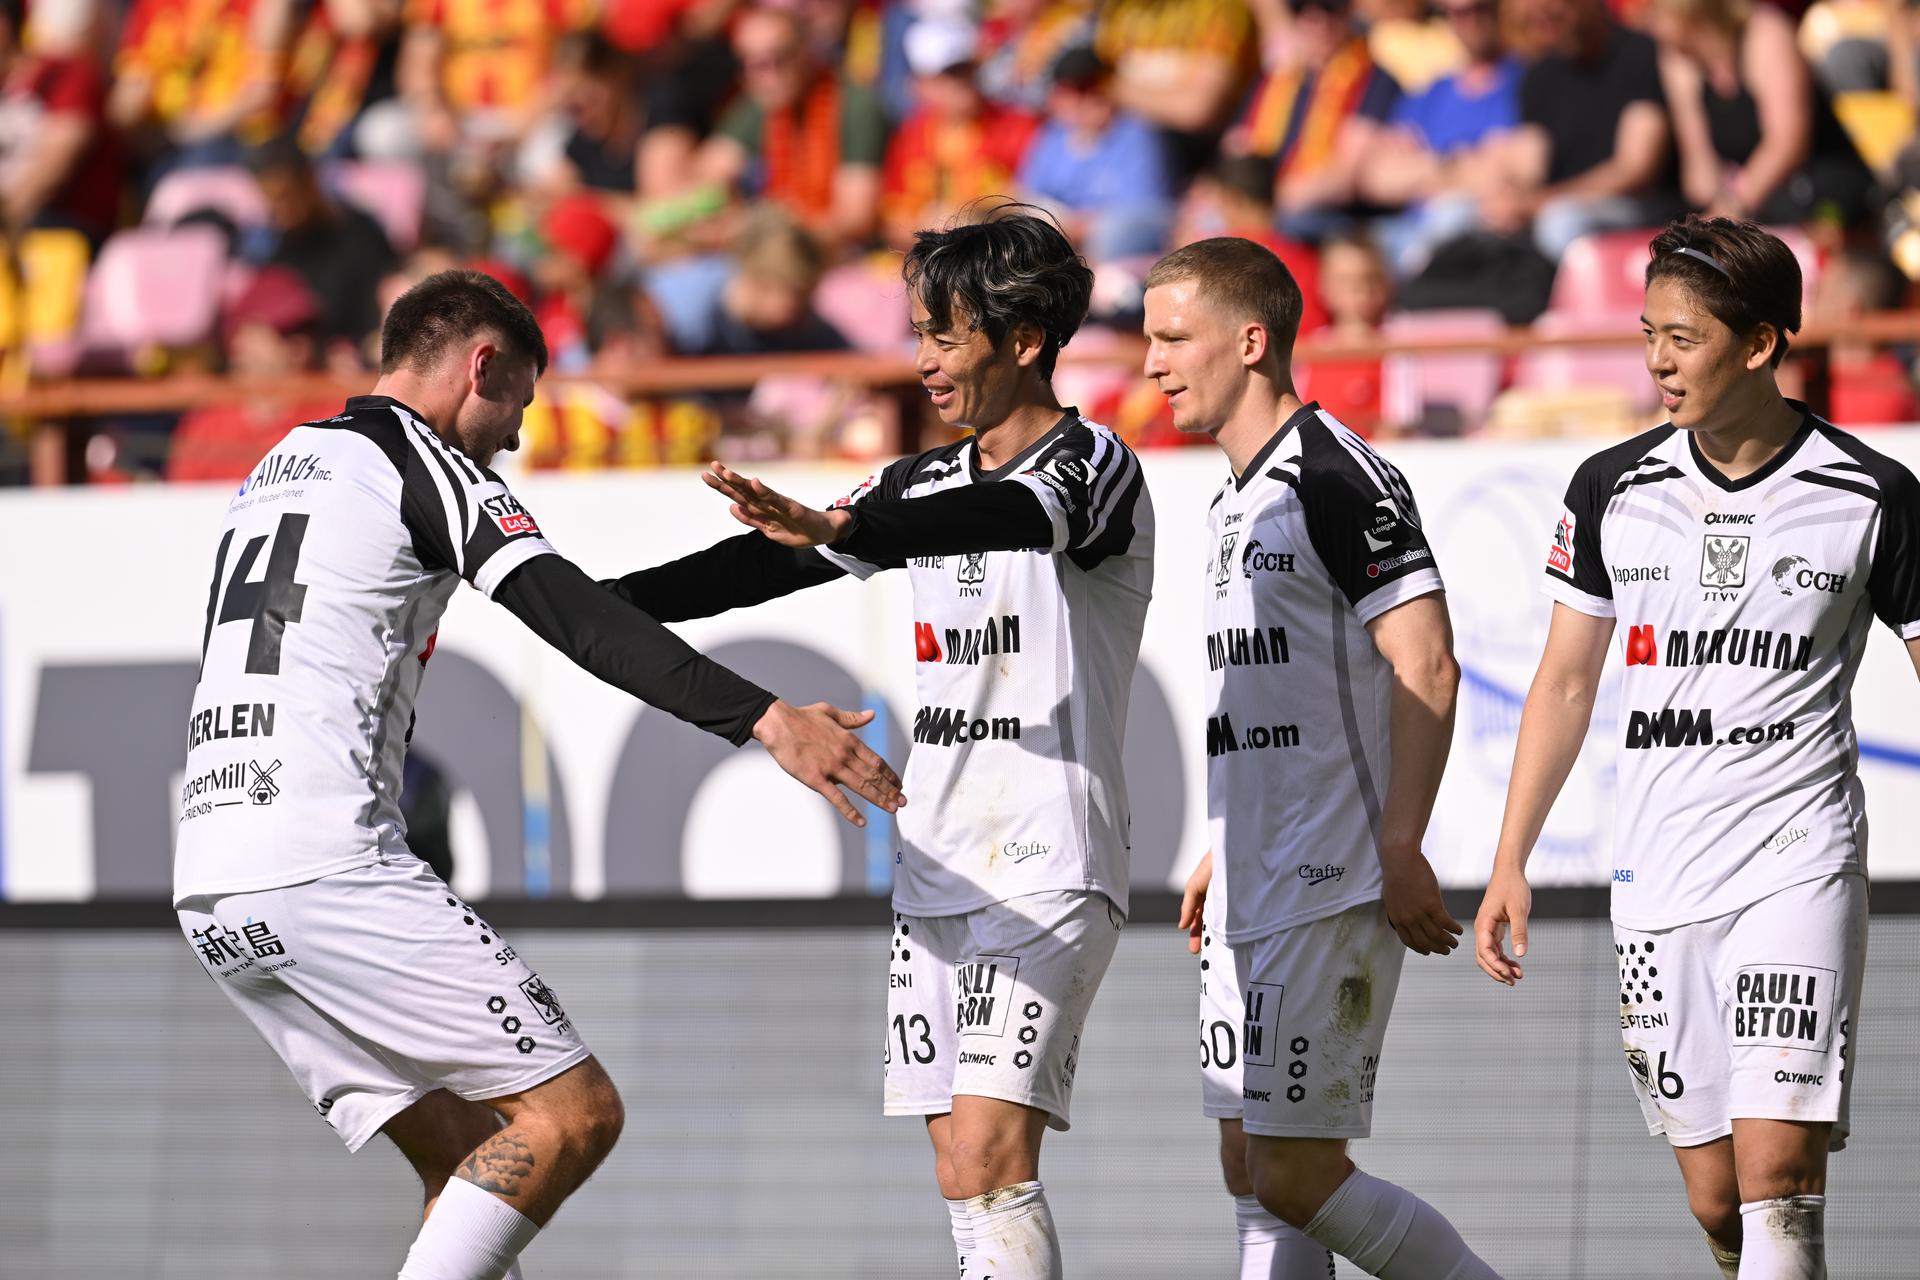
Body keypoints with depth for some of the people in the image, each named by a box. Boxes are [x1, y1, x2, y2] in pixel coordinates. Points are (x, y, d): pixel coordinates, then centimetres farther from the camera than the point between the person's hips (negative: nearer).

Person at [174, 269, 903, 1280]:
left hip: (212, 892, 9)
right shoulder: (421, 464, -3)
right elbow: (573, 617, -17)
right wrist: (765, 718, -27)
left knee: (470, 1155, 11)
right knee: (572, 1111, -8)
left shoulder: (270, 476, 24)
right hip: (332, 870, -9)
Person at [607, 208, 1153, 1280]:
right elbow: (765, 566, 16)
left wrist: (841, 532, -46)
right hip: (938, 870, 7)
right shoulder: (925, 483, 17)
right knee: (965, 1173, 2)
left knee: (989, 1151, -20)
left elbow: (1012, 517, -29)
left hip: (1049, 870, -7)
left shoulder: (1094, 466, -7)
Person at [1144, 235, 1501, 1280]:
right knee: (1251, 1168, 7)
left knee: (1295, 1174, -11)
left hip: (1333, 891, -10)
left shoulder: (1333, 476, -13)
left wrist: (1401, 849, -23)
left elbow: (1426, 668, -18)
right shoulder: (1237, 498, 17)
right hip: (1258, 896, 10)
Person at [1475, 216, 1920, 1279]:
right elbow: (1565, 683, 15)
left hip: (1799, 863, -4)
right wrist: (1509, 863, 11)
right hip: (1656, 876, 4)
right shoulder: (1614, 489, 6)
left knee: (1778, 1177, -17)